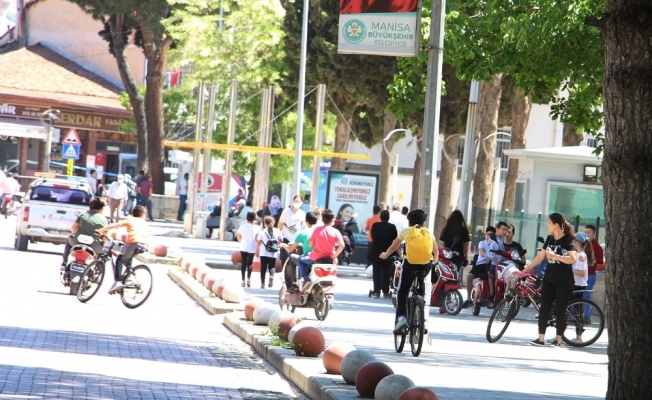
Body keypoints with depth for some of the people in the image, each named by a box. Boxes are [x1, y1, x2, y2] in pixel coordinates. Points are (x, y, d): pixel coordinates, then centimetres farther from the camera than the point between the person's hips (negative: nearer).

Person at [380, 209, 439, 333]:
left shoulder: (406, 231, 9)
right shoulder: (428, 232, 14)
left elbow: (393, 247, 21)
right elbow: (436, 252, 20)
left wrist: (385, 255, 40)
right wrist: (435, 261, 42)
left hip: (410, 263, -2)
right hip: (426, 264, 3)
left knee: (402, 292, 9)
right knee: (421, 283, 34)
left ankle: (401, 317, -12)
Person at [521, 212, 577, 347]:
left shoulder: (568, 240, -10)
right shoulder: (549, 239, 9)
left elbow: (573, 259, -22)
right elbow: (540, 257, 14)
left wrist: (554, 256, -26)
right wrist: (526, 269, 11)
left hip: (564, 281, -6)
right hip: (549, 279, 6)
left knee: (560, 310, 1)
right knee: (544, 308, -2)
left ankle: (558, 339, 9)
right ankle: (541, 338, -2)